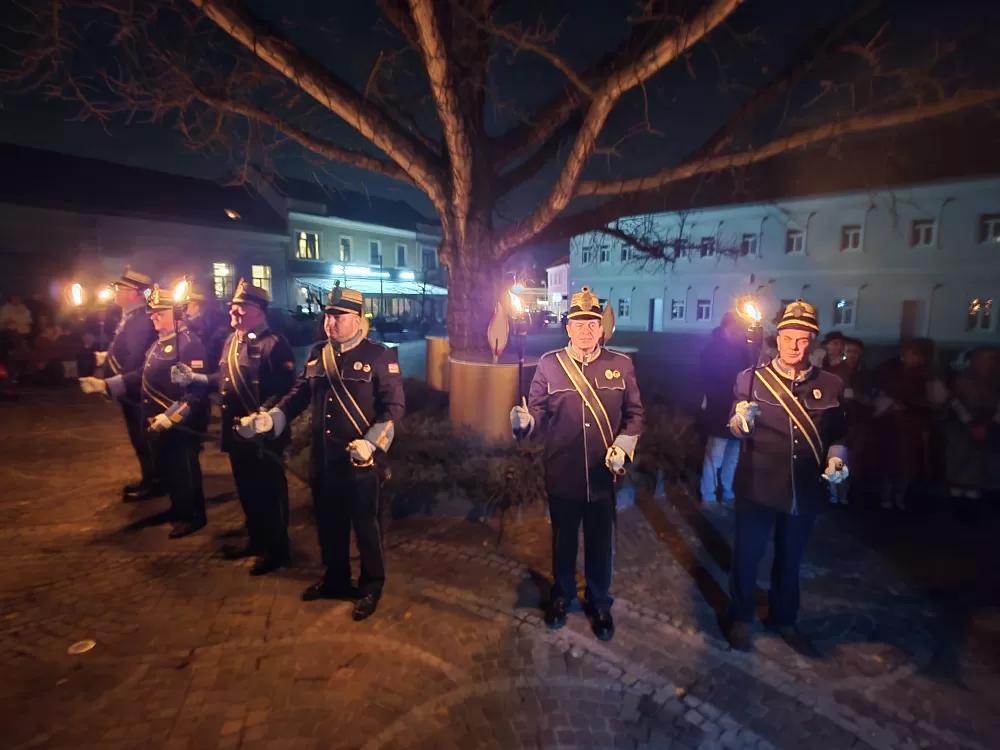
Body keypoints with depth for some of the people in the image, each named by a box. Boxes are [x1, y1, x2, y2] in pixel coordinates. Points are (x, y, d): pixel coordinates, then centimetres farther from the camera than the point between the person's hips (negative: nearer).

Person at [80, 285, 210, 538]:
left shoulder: (190, 343, -19)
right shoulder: (159, 342, 13)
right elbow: (144, 376, 17)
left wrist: (171, 416, -28)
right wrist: (105, 385, 10)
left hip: (181, 424, -10)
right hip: (158, 421, 10)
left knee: (184, 470, 3)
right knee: (165, 468, 20)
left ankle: (193, 517, 19)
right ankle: (178, 509, 37)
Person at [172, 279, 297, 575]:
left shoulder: (274, 344, -17)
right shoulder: (232, 341, 12)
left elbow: (285, 391, -24)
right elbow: (222, 380, 17)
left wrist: (258, 417, -30)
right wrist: (193, 378, 4)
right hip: (236, 432, 9)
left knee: (269, 491, 5)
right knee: (246, 489, 21)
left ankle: (277, 548, 20)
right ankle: (256, 540, 38)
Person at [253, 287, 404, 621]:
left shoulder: (379, 356, -9)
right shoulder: (317, 354, 8)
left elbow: (395, 406, -12)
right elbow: (299, 394, 14)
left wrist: (371, 442, -23)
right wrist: (271, 418, -2)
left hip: (362, 462, -5)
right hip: (323, 460, 6)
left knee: (366, 527, 9)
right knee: (329, 525, 19)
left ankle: (372, 587, 28)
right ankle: (335, 580, 40)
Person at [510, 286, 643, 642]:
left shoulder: (621, 365, 1)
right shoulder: (548, 364, -3)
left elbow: (635, 413, 5)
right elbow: (539, 410, -4)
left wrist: (623, 446, -10)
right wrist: (524, 421, -26)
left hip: (604, 474, 1)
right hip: (562, 473, 0)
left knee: (601, 543, 16)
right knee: (563, 539, 18)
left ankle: (599, 603, 39)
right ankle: (561, 596, 42)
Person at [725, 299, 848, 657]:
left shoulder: (830, 385, 1)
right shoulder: (751, 379, -6)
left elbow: (838, 434, 10)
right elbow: (736, 430, -15)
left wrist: (836, 458, -9)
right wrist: (740, 420, -37)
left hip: (805, 489, 3)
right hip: (757, 486, -2)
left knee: (790, 558, 20)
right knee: (747, 555, 10)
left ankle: (783, 619, 41)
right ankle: (740, 618, 32)